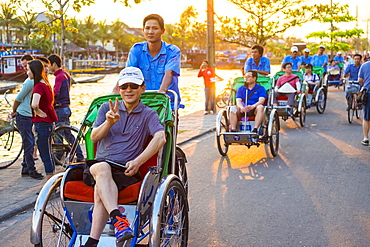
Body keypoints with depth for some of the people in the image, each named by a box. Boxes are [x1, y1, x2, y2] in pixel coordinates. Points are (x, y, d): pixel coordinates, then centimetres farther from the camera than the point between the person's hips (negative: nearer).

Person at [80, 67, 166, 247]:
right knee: (101, 168, -35)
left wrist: (138, 161, -26)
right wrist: (109, 122, -16)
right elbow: (94, 137, 5)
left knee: (100, 191, -31)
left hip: (126, 171, -2)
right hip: (99, 164, 2)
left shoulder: (148, 114, 8)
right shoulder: (107, 108, 17)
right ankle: (118, 219, -48)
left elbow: (160, 138, -12)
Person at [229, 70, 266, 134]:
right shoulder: (241, 89, 16)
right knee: (233, 108, -25)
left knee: (260, 107, -34)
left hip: (254, 111, -2)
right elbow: (238, 101, 1)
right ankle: (233, 129, -36)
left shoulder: (261, 89, 8)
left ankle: (255, 129, -45)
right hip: (242, 111, 2)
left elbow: (261, 101, -9)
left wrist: (253, 106, -31)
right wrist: (241, 107, -24)